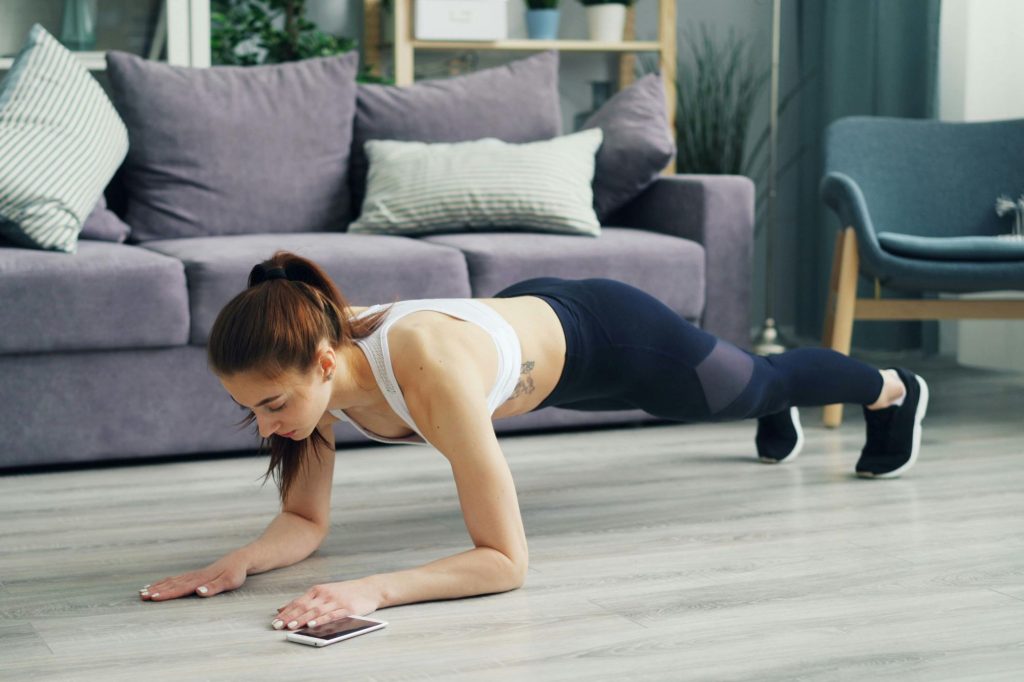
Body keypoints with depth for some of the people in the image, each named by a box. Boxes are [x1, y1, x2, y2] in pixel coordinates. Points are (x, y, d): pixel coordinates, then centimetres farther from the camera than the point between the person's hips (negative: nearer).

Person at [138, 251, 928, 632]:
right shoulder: (311, 362, -29)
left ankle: (894, 389, 62)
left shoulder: (431, 374, -49)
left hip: (599, 334, -5)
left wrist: (372, 589, -58)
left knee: (759, 382, 28)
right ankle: (779, 415, 75)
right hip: (526, 318, 5)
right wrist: (237, 562, -39)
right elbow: (305, 521, -18)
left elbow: (505, 559, -46)